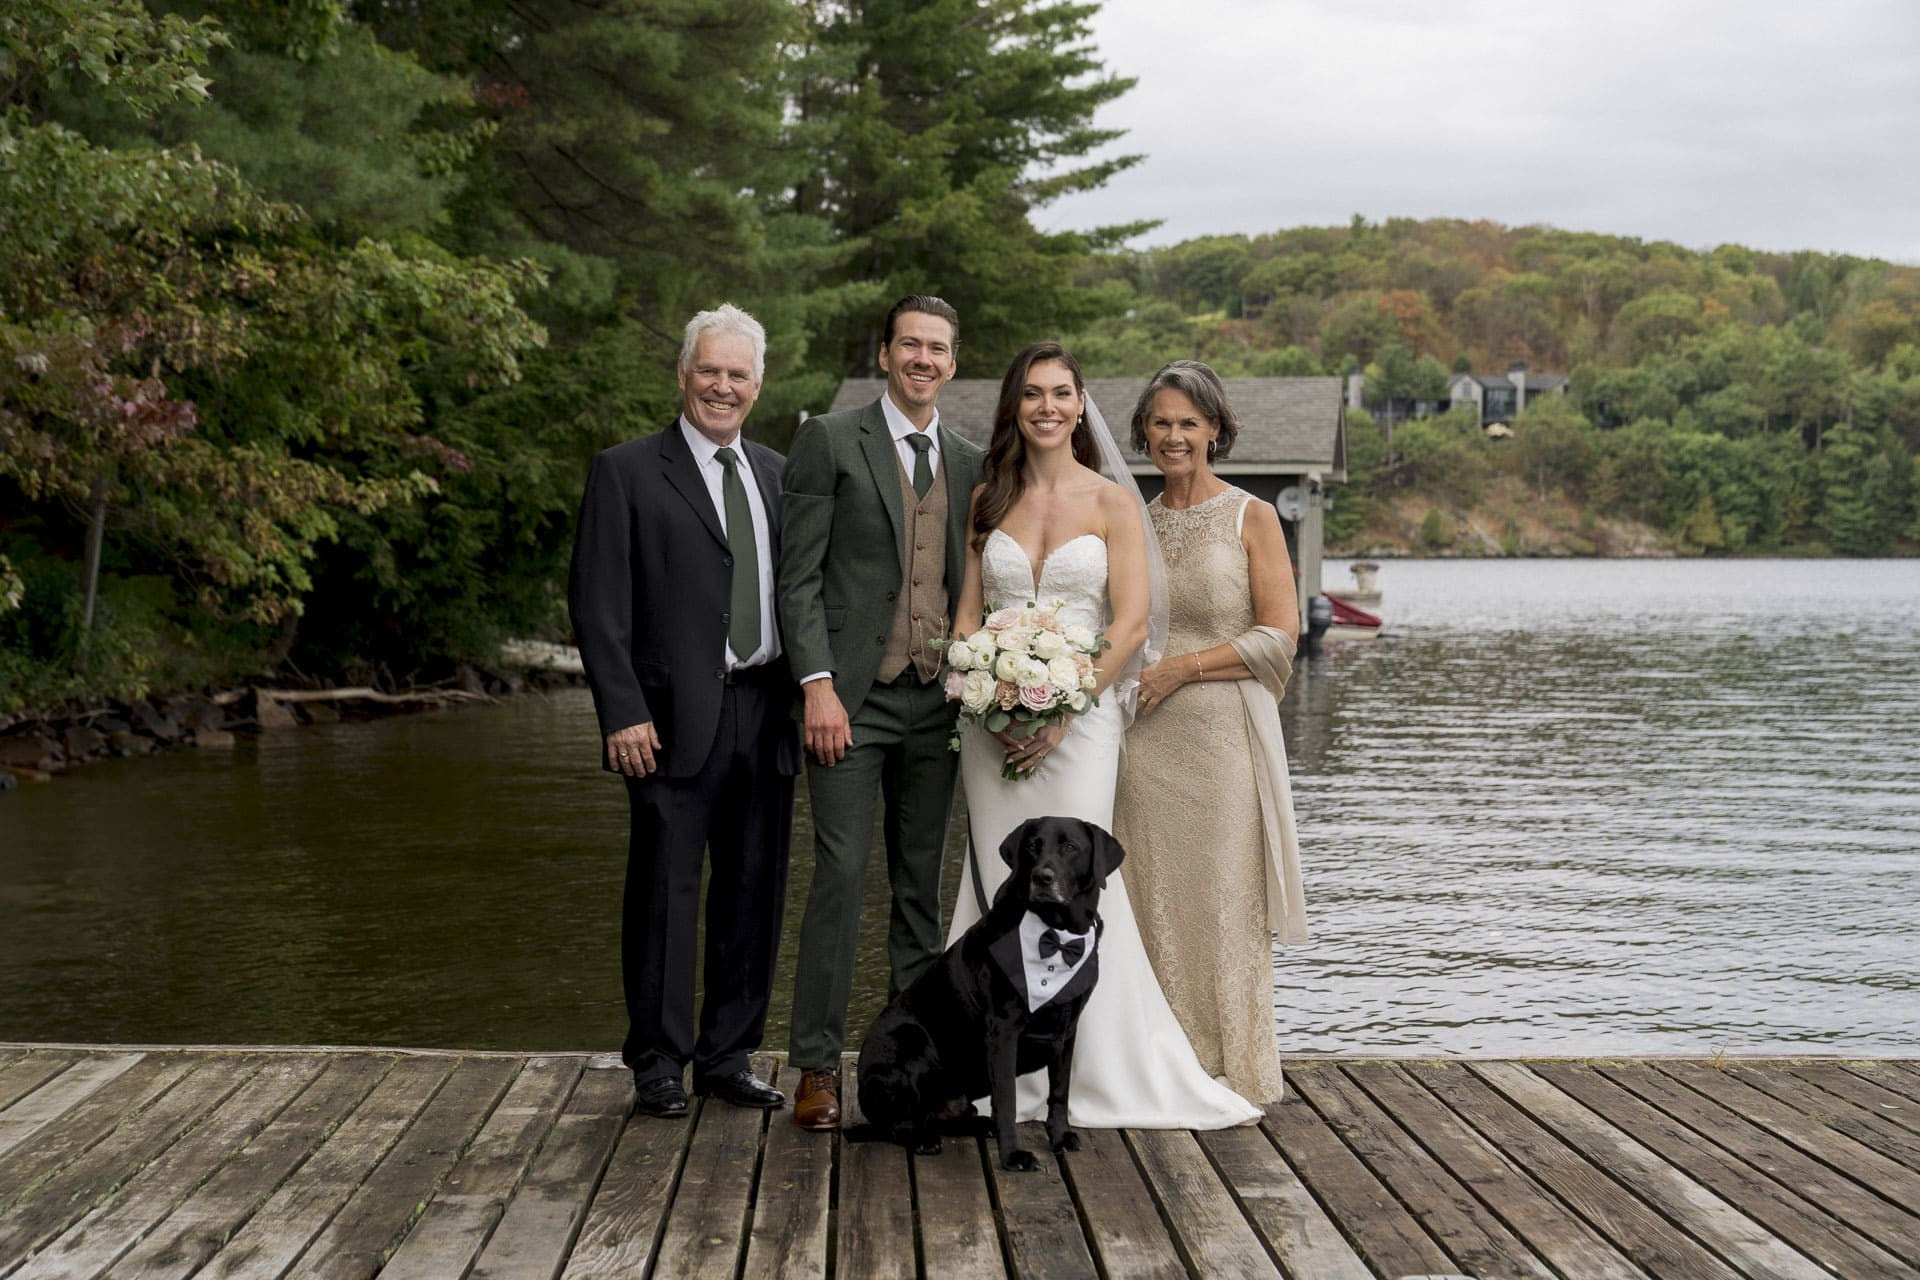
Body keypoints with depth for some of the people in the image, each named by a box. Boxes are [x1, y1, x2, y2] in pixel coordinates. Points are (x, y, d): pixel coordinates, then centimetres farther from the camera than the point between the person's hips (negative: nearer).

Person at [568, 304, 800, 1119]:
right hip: (675, 722, -5)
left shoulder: (778, 474, 14)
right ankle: (658, 1065, 11)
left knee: (755, 894, 9)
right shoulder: (627, 472, -2)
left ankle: (727, 1058, 21)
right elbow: (597, 605, -7)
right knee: (666, 894, 0)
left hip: (767, 714, 5)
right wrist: (623, 714, -14)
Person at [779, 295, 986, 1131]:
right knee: (841, 872, -8)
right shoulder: (830, 442, 0)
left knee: (921, 882, 8)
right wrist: (818, 686, -14)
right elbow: (799, 576, -5)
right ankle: (817, 1065, -2)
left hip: (936, 703, 5)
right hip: (852, 697, -5)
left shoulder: (969, 465, 15)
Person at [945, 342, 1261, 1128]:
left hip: (1080, 712, -3)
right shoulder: (989, 500, 11)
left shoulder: (1112, 501, 1)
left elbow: (1132, 622, -5)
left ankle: (1098, 1072, 3)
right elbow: (966, 614, 9)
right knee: (1001, 887, 2)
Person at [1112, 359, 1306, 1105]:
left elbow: (1279, 637, -5)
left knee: (1224, 899, -2)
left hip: (1224, 731, -3)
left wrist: (1182, 667, -12)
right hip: (1142, 737, 3)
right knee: (1152, 901, 2)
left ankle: (1233, 1074, 8)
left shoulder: (1251, 519, 1)